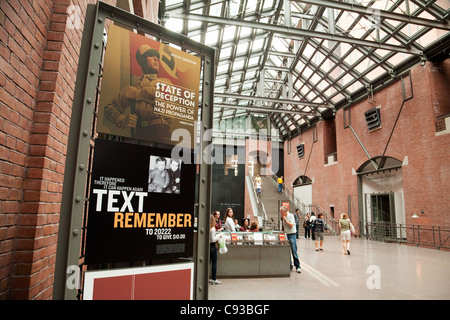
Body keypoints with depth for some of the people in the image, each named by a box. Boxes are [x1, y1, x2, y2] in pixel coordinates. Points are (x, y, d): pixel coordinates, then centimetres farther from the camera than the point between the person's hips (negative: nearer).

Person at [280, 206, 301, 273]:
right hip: (285, 235, 7)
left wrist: (285, 219, -16)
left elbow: (291, 225, -17)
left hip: (291, 235, -6)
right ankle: (289, 266, 18)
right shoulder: (283, 217, 10)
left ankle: (297, 267, 3)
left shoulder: (291, 216, -9)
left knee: (294, 252, -5)